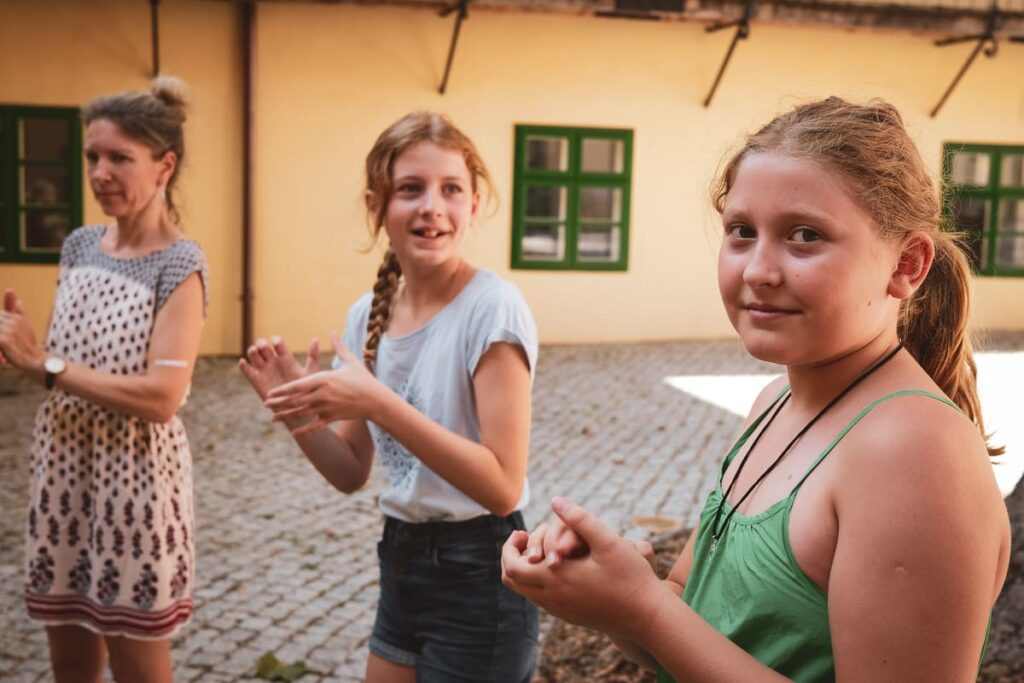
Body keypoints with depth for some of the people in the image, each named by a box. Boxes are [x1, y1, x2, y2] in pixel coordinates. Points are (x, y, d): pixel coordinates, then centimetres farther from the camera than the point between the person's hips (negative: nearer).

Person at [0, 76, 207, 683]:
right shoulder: (80, 245, 6)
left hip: (134, 477, -6)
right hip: (64, 469, 6)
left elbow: (160, 398, -22)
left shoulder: (180, 266, -14)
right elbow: (70, 359, 15)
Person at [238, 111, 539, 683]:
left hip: (477, 578, -6)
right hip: (401, 564, 6)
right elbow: (352, 473, 7)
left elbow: (503, 486, -23)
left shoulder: (492, 308, -19)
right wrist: (295, 408, -11)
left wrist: (379, 403, -29)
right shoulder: (368, 316, 1)